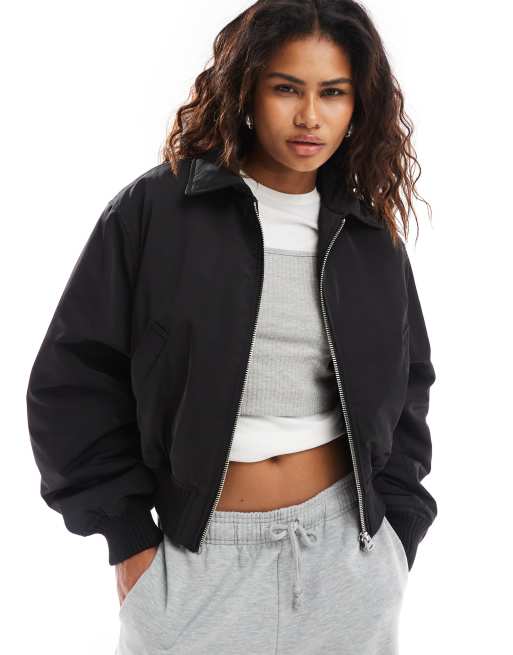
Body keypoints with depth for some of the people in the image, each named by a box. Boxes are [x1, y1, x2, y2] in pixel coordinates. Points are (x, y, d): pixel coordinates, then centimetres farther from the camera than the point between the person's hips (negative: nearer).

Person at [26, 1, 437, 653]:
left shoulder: (371, 232, 2)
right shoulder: (155, 208, -9)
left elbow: (406, 386, 12)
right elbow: (73, 379, -5)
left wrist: (396, 528, 5)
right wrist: (128, 535, -5)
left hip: (346, 550, 3)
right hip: (198, 557, -2)